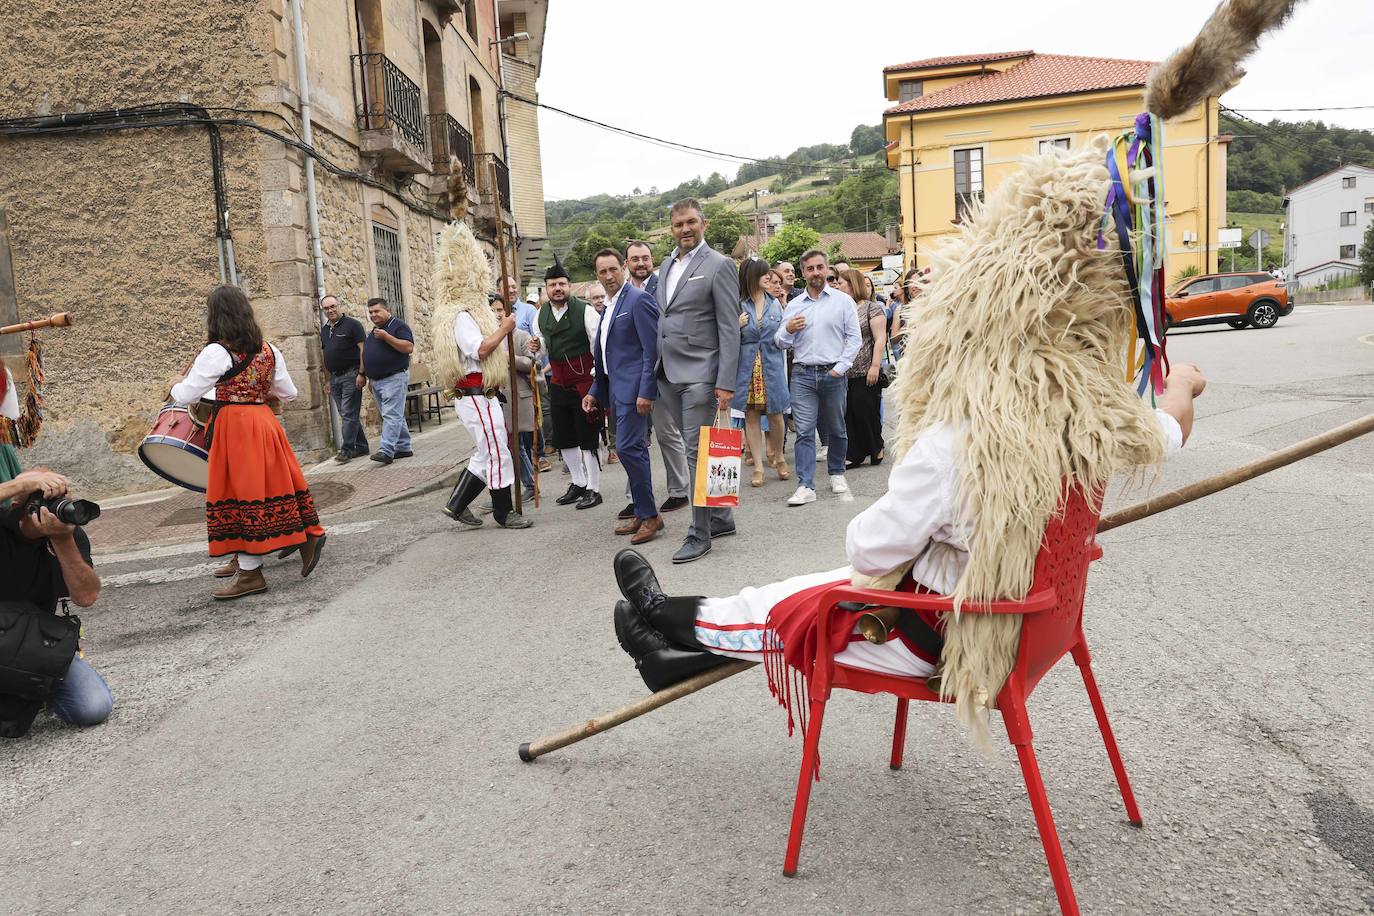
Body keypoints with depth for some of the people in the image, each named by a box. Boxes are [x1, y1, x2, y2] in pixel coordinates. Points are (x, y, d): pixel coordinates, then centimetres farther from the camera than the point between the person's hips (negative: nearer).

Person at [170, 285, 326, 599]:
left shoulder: (217, 352, -11)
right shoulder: (268, 350, 8)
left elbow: (185, 395, -10)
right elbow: (288, 393, 13)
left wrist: (175, 385, 11)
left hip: (234, 428, -6)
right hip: (265, 422, 7)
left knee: (243, 494, -2)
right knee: (268, 487, 14)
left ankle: (250, 573, 2)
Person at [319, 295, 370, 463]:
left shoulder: (352, 324, -5)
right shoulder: (324, 329, 16)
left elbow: (363, 348, -11)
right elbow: (326, 355, 21)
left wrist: (361, 374, -18)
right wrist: (328, 380, 18)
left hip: (351, 375, -7)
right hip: (334, 378, 7)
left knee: (349, 414, -9)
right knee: (345, 414, 10)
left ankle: (346, 450, -8)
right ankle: (361, 447, 18)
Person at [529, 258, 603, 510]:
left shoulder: (585, 311, -14)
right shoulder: (542, 313, 5)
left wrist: (596, 376, -16)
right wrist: (537, 345, -1)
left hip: (584, 382, -7)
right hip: (558, 383, 7)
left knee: (588, 437, -2)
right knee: (563, 439, 14)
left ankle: (593, 489, 9)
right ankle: (578, 483, 31)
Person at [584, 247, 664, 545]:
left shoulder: (638, 300, -10)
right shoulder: (608, 306, 18)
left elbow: (652, 349, -16)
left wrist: (646, 391, -21)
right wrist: (595, 392, 21)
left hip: (634, 388, -9)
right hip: (615, 390, 9)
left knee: (628, 447, -14)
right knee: (633, 449, 11)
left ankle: (650, 515, -6)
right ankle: (642, 513, 18)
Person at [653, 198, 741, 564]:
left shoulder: (719, 265, -5)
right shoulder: (665, 266, 16)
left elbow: (729, 329, -10)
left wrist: (726, 383, -15)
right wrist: (654, 371, 13)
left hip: (699, 375, -7)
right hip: (668, 374, 7)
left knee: (697, 452, -6)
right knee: (697, 450, 14)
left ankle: (700, 534, 1)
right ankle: (721, 518, 26)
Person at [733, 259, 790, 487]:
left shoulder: (775, 304, 7)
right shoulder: (738, 305, -1)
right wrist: (737, 326, -15)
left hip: (772, 365, 2)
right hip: (747, 367, -2)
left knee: (775, 414, 5)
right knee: (751, 415, 3)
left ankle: (778, 456, 28)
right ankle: (758, 466, 9)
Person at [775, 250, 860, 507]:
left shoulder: (843, 301, 4)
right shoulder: (793, 305, 10)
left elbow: (853, 338, 2)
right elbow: (782, 342, 12)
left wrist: (840, 368, -7)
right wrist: (788, 329, -10)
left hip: (833, 374, -1)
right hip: (803, 374, 1)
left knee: (836, 430, 10)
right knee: (804, 431, -5)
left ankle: (836, 474, 29)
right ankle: (806, 486, -6)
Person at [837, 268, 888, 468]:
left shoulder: (872, 308, -1)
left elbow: (880, 339, -7)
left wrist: (875, 366, -15)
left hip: (865, 373, -5)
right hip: (845, 373, 5)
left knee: (866, 412, -4)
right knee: (849, 413, 3)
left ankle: (876, 449, 14)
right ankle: (854, 455, 9)